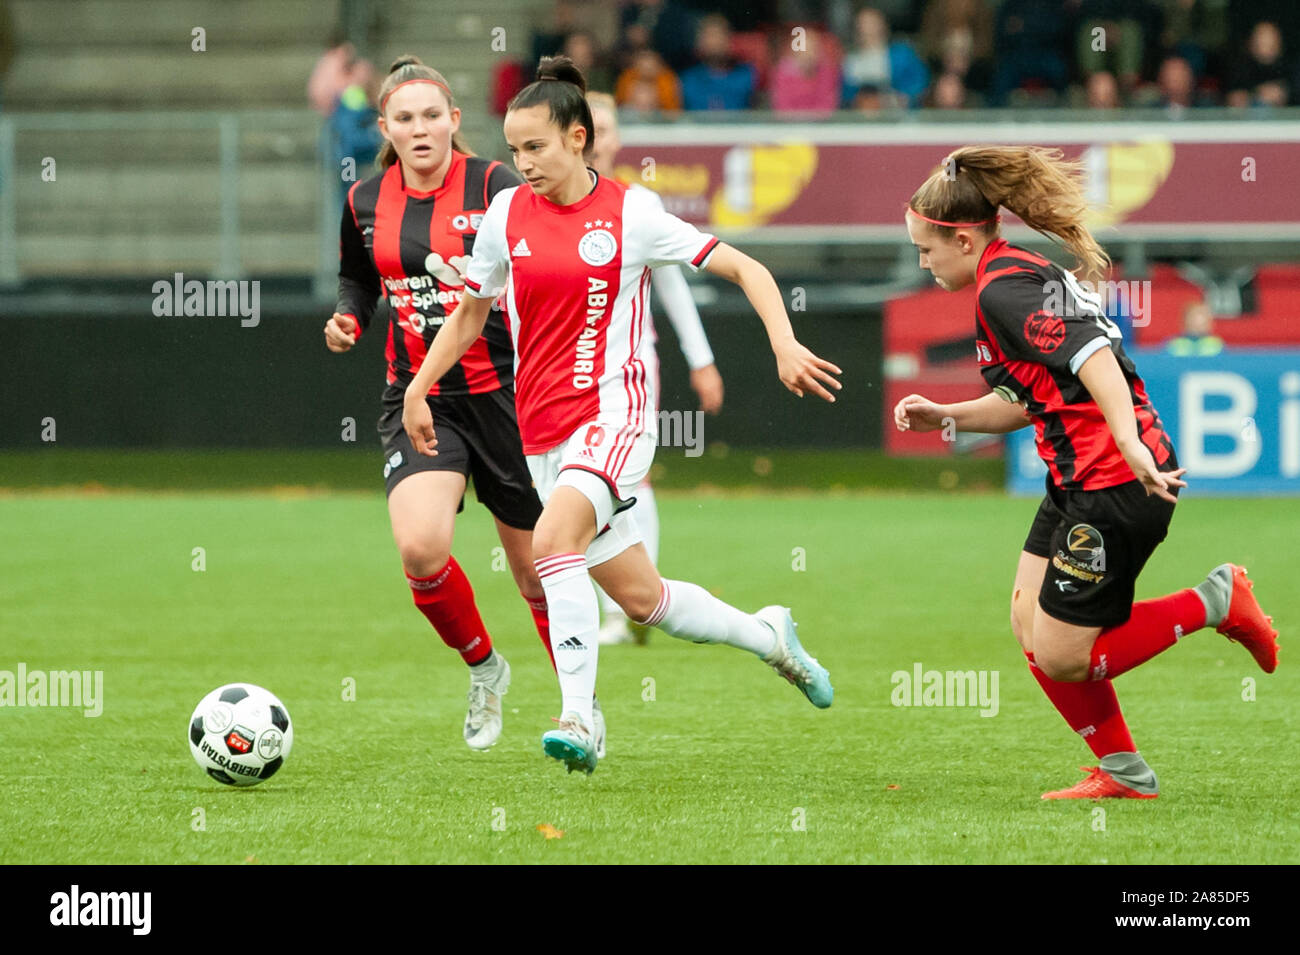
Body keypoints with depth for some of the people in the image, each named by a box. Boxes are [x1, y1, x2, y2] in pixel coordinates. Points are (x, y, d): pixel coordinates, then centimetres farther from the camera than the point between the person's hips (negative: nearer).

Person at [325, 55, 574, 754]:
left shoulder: (492, 185, -7)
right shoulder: (366, 202, 5)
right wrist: (347, 323, 3)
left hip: (500, 392, -2)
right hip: (417, 400, 2)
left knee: (536, 571, 6)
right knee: (420, 548, -22)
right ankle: (483, 668, 7)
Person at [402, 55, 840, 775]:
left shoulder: (630, 215, -5)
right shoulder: (506, 215, 6)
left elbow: (745, 269, -2)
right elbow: (472, 309, 21)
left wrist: (784, 345, -15)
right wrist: (417, 390, 19)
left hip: (615, 413, -5)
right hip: (544, 430, 5)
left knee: (553, 536, -31)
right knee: (640, 597, 9)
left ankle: (577, 717, -30)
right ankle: (768, 635, 33)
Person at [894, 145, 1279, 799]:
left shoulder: (1003, 290, -16)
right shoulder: (1018, 272, 16)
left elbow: (1091, 354, -29)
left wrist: (1130, 444, -38)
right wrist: (943, 417, 17)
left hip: (1116, 487, -10)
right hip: (1079, 482, 10)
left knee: (1062, 658, -4)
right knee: (1031, 626, 12)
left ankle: (1214, 603, 5)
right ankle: (1123, 772, 19)